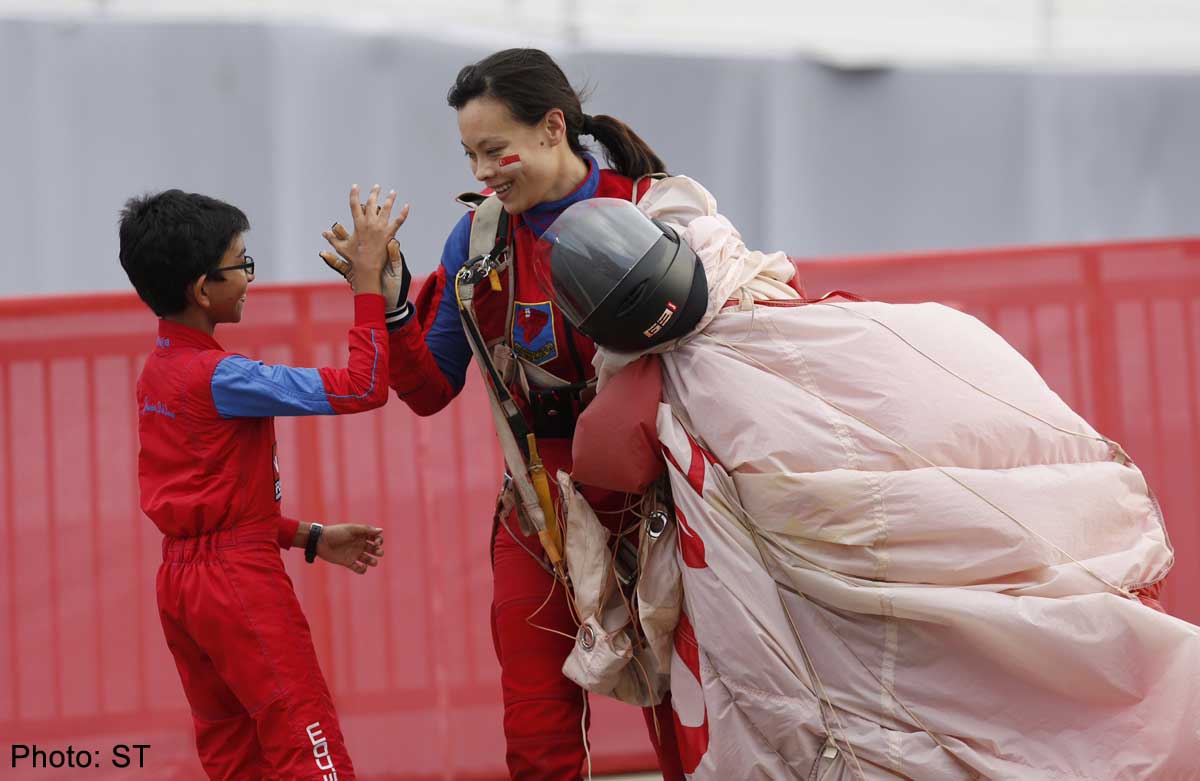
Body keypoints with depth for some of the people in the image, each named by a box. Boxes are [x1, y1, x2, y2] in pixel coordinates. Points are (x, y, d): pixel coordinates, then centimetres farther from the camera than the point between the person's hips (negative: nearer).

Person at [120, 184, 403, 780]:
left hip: (181, 578, 9)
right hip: (239, 579, -9)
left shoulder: (158, 371, 11)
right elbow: (363, 388, -21)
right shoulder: (219, 377, -17)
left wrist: (310, 538, 16)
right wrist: (368, 273, -17)